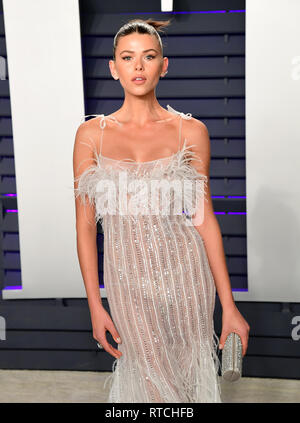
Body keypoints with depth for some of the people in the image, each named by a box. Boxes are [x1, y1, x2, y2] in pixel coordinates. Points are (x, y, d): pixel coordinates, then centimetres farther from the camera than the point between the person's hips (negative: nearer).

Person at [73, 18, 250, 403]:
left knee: (189, 371, 13)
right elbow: (85, 226, 0)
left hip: (184, 270, 0)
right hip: (127, 274, 0)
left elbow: (204, 217, -2)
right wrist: (94, 305, -2)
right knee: (151, 376, 11)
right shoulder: (91, 134, -2)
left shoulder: (191, 131, -2)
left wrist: (229, 304, -3)